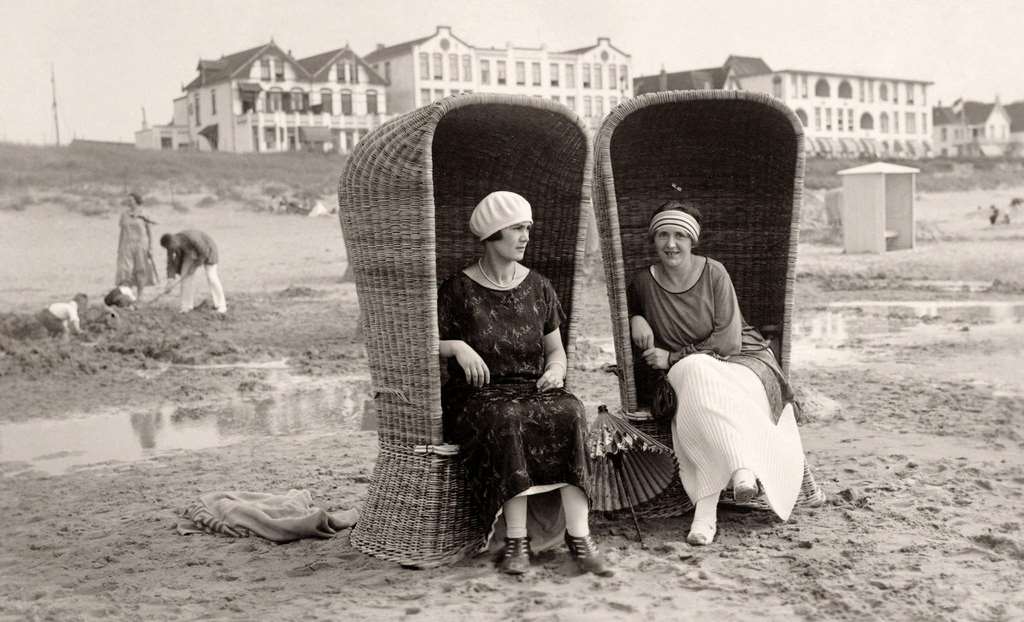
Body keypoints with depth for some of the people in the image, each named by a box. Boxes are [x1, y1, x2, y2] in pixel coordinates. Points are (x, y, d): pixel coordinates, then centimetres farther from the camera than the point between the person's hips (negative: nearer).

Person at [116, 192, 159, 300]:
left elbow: (149, 233, 1)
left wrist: (150, 248, -6)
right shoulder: (124, 214, 7)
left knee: (140, 271, 2)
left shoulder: (143, 215, -2)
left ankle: (139, 296, 12)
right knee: (125, 270, -8)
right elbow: (122, 232, 11)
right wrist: (119, 249, 6)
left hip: (141, 245, -2)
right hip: (127, 246, 2)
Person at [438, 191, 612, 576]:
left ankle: (579, 538, -33)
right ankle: (516, 541, -33)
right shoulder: (458, 289, 2)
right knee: (507, 422, -37)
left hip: (534, 389, 3)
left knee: (568, 415, -30)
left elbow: (556, 349, 18)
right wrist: (456, 347, -17)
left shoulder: (538, 288, 12)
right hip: (479, 396, -3)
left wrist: (556, 368, -6)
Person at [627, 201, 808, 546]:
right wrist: (635, 319, -2)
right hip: (684, 374, 2)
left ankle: (706, 505, -48)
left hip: (736, 360, -1)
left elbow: (728, 340, -11)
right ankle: (743, 469, -48)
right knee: (699, 379, -37)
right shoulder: (644, 283, 1)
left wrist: (673, 358, -12)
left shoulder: (714, 274, -7)